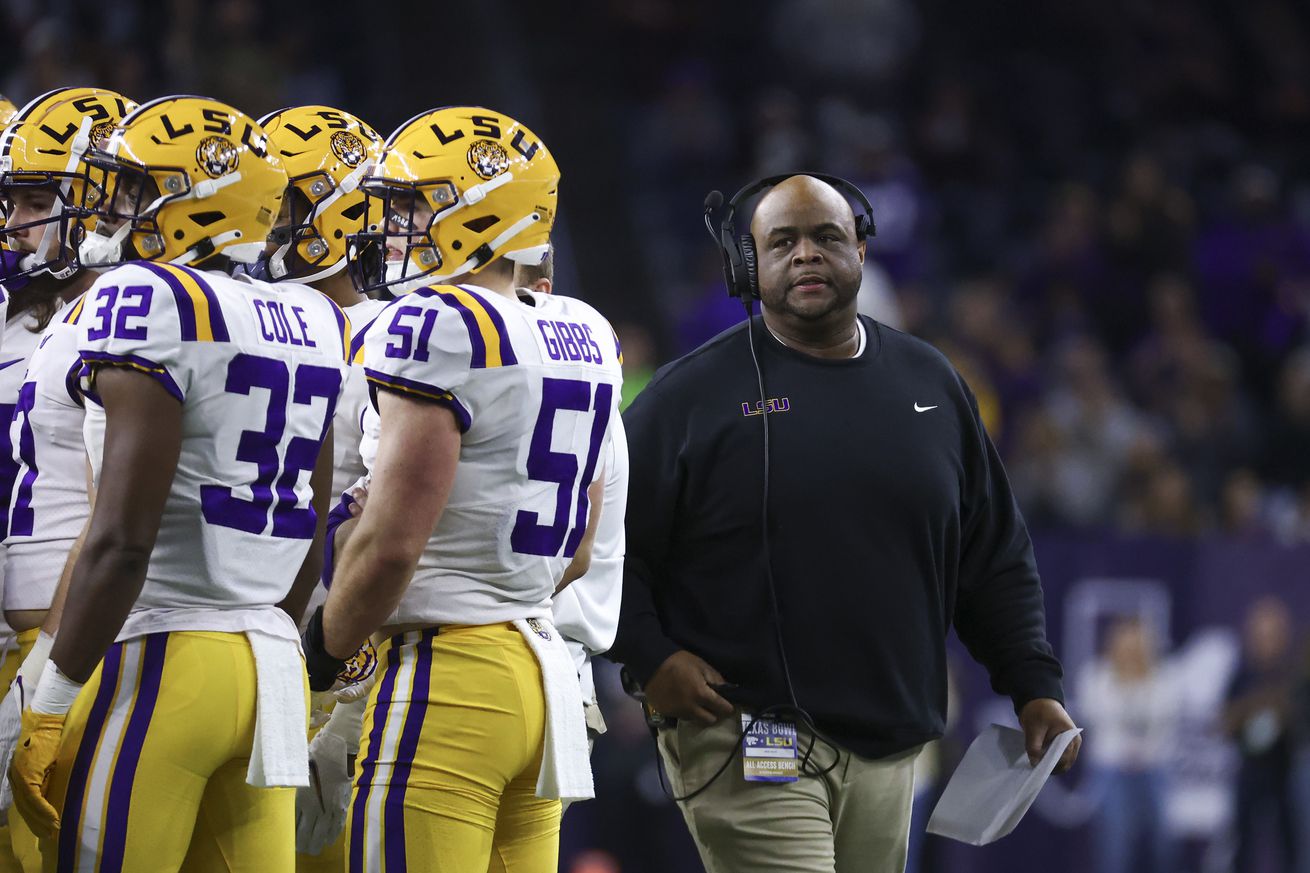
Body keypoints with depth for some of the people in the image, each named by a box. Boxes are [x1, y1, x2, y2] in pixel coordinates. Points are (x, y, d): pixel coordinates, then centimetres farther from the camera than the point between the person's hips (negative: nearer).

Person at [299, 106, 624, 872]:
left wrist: (321, 652, -3)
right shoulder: (584, 340, 13)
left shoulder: (441, 326, -13)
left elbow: (392, 541, -16)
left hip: (449, 677, -9)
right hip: (544, 662, 9)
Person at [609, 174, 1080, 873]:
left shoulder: (929, 384, 14)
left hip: (888, 751, 5)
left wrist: (1033, 685, 11)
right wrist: (650, 657, -11)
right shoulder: (696, 390, 0)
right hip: (748, 747, -5)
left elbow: (995, 558, 19)